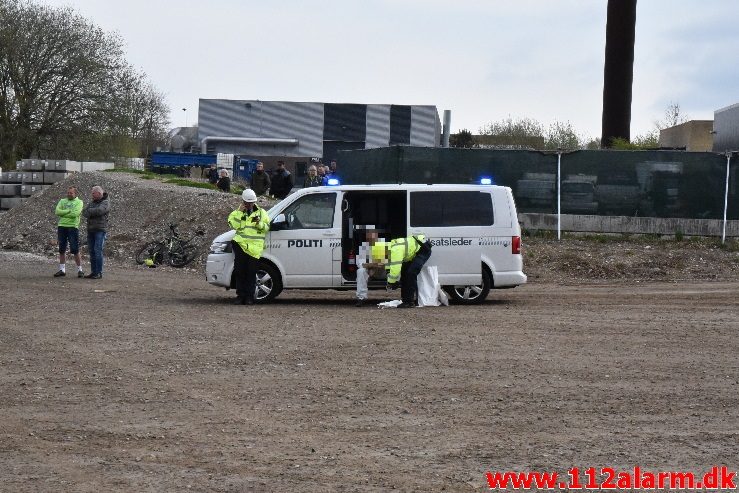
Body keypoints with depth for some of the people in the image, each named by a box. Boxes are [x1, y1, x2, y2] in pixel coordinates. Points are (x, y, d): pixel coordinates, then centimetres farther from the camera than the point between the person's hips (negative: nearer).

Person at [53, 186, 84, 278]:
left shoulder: (79, 202, 2)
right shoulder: (62, 201, 15)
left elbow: (75, 213, -15)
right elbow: (57, 211, -2)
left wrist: (63, 213, -6)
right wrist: (69, 210, -10)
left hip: (73, 227, -4)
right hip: (61, 226, 4)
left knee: (75, 250, -6)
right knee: (62, 250, 7)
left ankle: (80, 270, 1)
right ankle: (62, 270, 13)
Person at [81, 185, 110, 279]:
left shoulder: (105, 203, -3)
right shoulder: (92, 203, 16)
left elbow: (99, 211, -21)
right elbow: (84, 211, 2)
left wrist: (89, 211, -6)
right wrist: (93, 214, -16)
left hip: (100, 230, -7)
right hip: (91, 230, 7)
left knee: (98, 251, -11)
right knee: (92, 251, 6)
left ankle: (99, 273, -9)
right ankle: (93, 272, 10)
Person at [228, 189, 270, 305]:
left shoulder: (261, 212, 13)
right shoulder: (239, 212, 16)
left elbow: (266, 227, 6)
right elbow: (234, 225, -1)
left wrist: (259, 223, -13)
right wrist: (239, 212, -7)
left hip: (254, 247, -2)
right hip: (240, 243, 2)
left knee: (251, 272, -3)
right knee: (239, 271, -2)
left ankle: (249, 296, 2)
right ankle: (240, 295, 4)